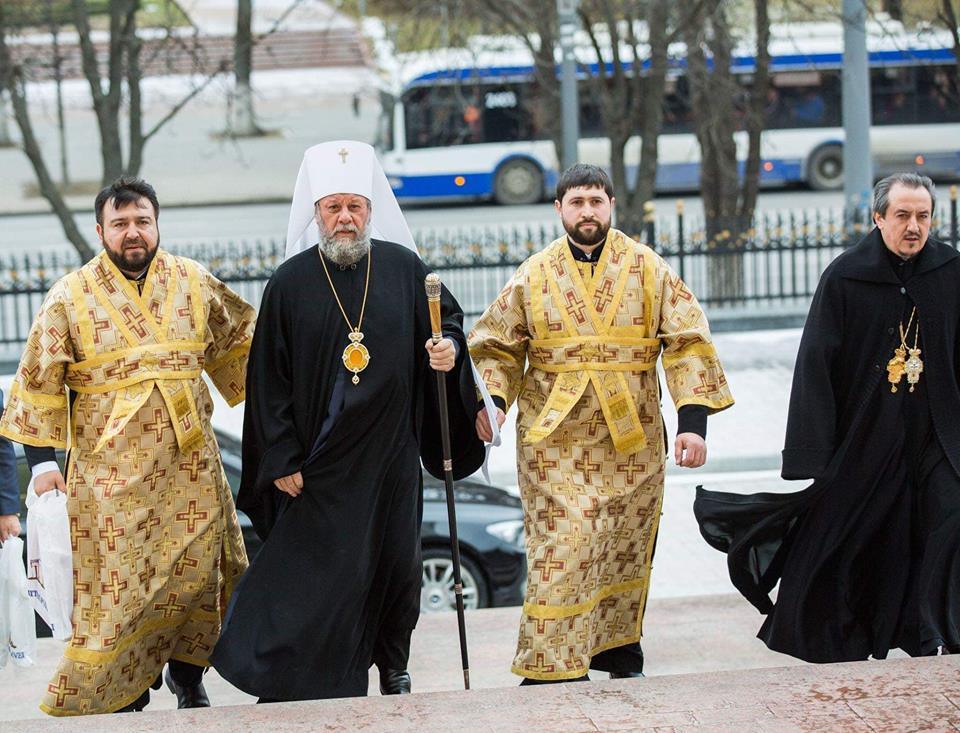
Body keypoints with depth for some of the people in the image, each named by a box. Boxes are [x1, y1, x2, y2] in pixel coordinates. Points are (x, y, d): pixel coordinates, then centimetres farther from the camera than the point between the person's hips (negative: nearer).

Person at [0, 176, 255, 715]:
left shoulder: (195, 283, 6)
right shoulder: (71, 296, -1)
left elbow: (237, 337, 21)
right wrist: (44, 459, -4)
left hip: (189, 462, 3)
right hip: (112, 468, -3)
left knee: (199, 570, 4)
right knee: (117, 580, -4)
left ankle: (187, 676, 22)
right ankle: (121, 693, 8)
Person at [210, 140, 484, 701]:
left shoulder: (404, 268, 1)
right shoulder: (291, 282, -4)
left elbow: (451, 319, 14)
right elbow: (268, 376, -3)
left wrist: (450, 348, -11)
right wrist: (281, 459, -8)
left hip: (390, 451, 2)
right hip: (318, 456, -2)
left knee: (396, 564, 10)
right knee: (314, 570, -3)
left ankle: (393, 667, 29)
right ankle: (289, 686, 4)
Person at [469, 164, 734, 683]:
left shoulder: (649, 270, 2)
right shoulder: (532, 276, 4)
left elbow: (689, 343, 0)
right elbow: (497, 347, 9)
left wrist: (693, 419, -10)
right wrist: (491, 402, -9)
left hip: (632, 439, 1)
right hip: (554, 440, -1)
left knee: (626, 550, 10)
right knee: (559, 549, -9)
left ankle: (619, 649, 27)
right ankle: (551, 670, -6)